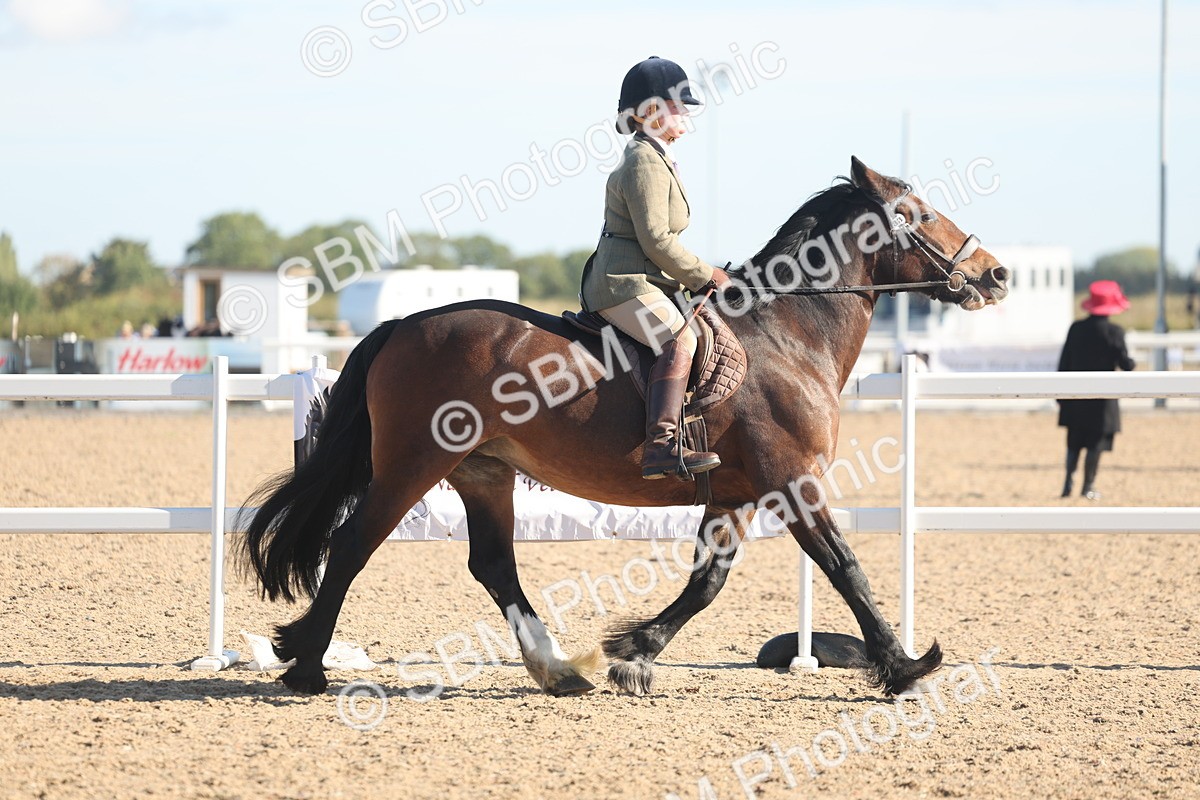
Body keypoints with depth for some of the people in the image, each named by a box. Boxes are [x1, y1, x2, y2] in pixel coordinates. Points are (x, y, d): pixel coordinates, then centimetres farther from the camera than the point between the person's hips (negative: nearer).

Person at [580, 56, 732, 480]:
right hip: (625, 285, -11)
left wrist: (696, 277, 15)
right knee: (678, 340, -29)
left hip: (642, 282, 11)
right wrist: (705, 275, -11)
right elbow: (656, 241, -20)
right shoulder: (645, 163, -13)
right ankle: (661, 448, -42)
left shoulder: (657, 159, 20)